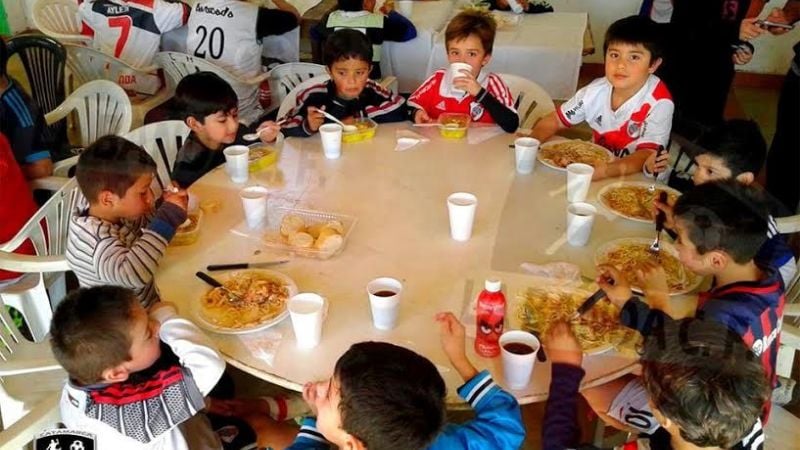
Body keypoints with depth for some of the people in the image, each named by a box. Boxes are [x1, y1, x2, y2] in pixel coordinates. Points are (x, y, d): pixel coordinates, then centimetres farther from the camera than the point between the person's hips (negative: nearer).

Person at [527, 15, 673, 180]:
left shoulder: (659, 103, -19)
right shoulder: (597, 90, -7)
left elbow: (646, 155, -23)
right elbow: (554, 120, 1)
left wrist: (607, 170, -42)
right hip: (597, 168, 4)